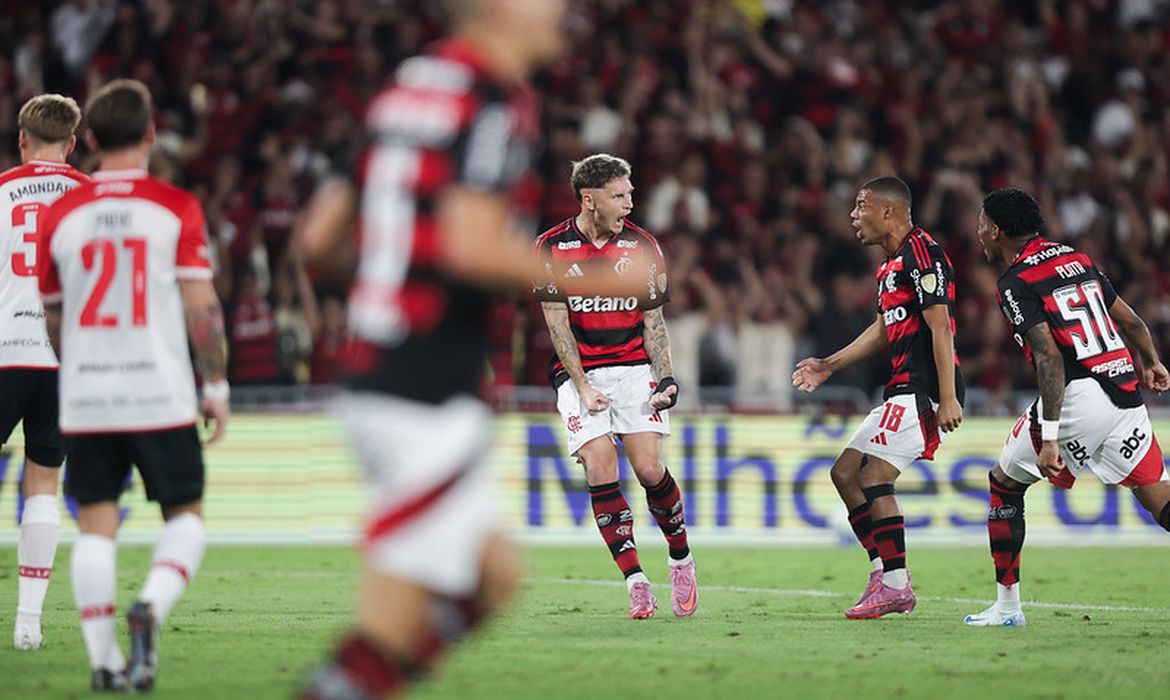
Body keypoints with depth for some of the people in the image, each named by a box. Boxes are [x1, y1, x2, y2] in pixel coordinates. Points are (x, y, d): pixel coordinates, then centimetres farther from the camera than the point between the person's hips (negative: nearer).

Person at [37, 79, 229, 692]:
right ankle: (152, 607, -15)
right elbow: (201, 308, -8)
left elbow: (53, 320, 12)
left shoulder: (61, 215, 3)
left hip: (84, 399, 2)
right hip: (162, 397, -2)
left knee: (95, 525, 7)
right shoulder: (175, 208, -5)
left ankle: (104, 658, 2)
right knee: (184, 514, 11)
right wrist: (216, 385, 3)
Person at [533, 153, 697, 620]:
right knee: (600, 468, -16)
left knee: (648, 468, -12)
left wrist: (666, 379, -6)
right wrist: (582, 387, -10)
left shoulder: (642, 247, 2)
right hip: (578, 372, -1)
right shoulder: (552, 248, -3)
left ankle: (681, 560, 12)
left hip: (633, 367, 1)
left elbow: (653, 322, 7)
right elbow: (558, 324, -3)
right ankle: (635, 582, -12)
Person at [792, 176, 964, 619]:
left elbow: (941, 327, -19)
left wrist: (948, 398, -23)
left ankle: (896, 585, -11)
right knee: (845, 472, 9)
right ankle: (884, 573, 9)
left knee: (874, 476, -15)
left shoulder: (921, 253, -13)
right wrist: (829, 366, 26)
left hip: (924, 390, -11)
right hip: (904, 389, 11)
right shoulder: (892, 262, 19)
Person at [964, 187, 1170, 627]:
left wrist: (1050, 437, -20)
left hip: (1078, 395, -6)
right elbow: (1130, 321, 25)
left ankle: (1007, 604, 17)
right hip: (1126, 395, 6)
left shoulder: (1016, 283, -5)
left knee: (1005, 484, 15)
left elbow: (1049, 357, -17)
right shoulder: (1077, 260, 16)